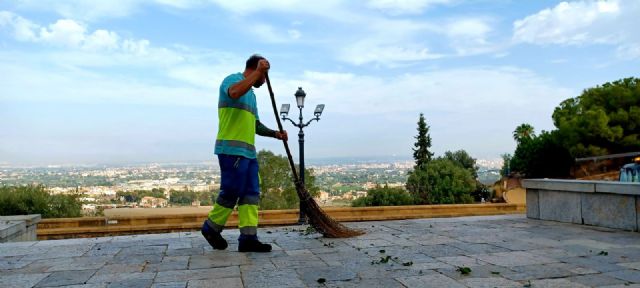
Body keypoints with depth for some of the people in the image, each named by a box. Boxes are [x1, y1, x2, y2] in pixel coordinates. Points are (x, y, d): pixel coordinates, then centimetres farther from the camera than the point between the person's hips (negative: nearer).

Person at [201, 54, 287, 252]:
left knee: (251, 193, 2)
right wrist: (259, 71, -21)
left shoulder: (251, 93, 26)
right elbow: (234, 92, -28)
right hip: (232, 149, -9)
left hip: (248, 151, 9)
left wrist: (274, 133, 15)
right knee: (231, 192, -5)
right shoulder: (233, 79, -1)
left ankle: (248, 238, 3)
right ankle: (211, 228, 15)